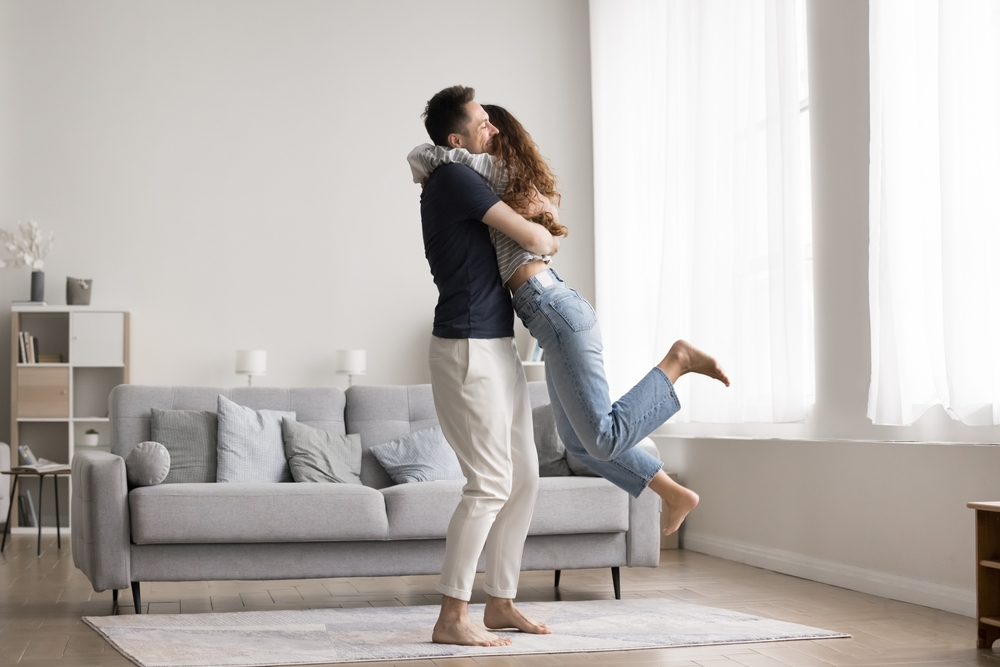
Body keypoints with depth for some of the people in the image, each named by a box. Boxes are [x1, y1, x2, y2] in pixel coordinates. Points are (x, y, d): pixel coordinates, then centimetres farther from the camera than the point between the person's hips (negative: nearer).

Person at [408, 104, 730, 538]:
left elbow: (425, 155, -13)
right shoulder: (520, 185, 23)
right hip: (556, 313, 10)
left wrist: (425, 175, 11)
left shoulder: (497, 169, -3)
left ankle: (678, 360, -7)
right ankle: (676, 496, 20)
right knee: (579, 440, 17)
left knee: (604, 439, -14)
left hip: (558, 316, -10)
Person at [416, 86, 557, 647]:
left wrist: (538, 225, 18)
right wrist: (552, 242, 7)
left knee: (523, 478, 10)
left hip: (498, 348, 10)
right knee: (489, 484, -12)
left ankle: (500, 604, 16)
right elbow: (530, 237, -15)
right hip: (470, 348, -10)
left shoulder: (455, 183, 18)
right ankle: (452, 617, -9)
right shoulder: (454, 179, -12)